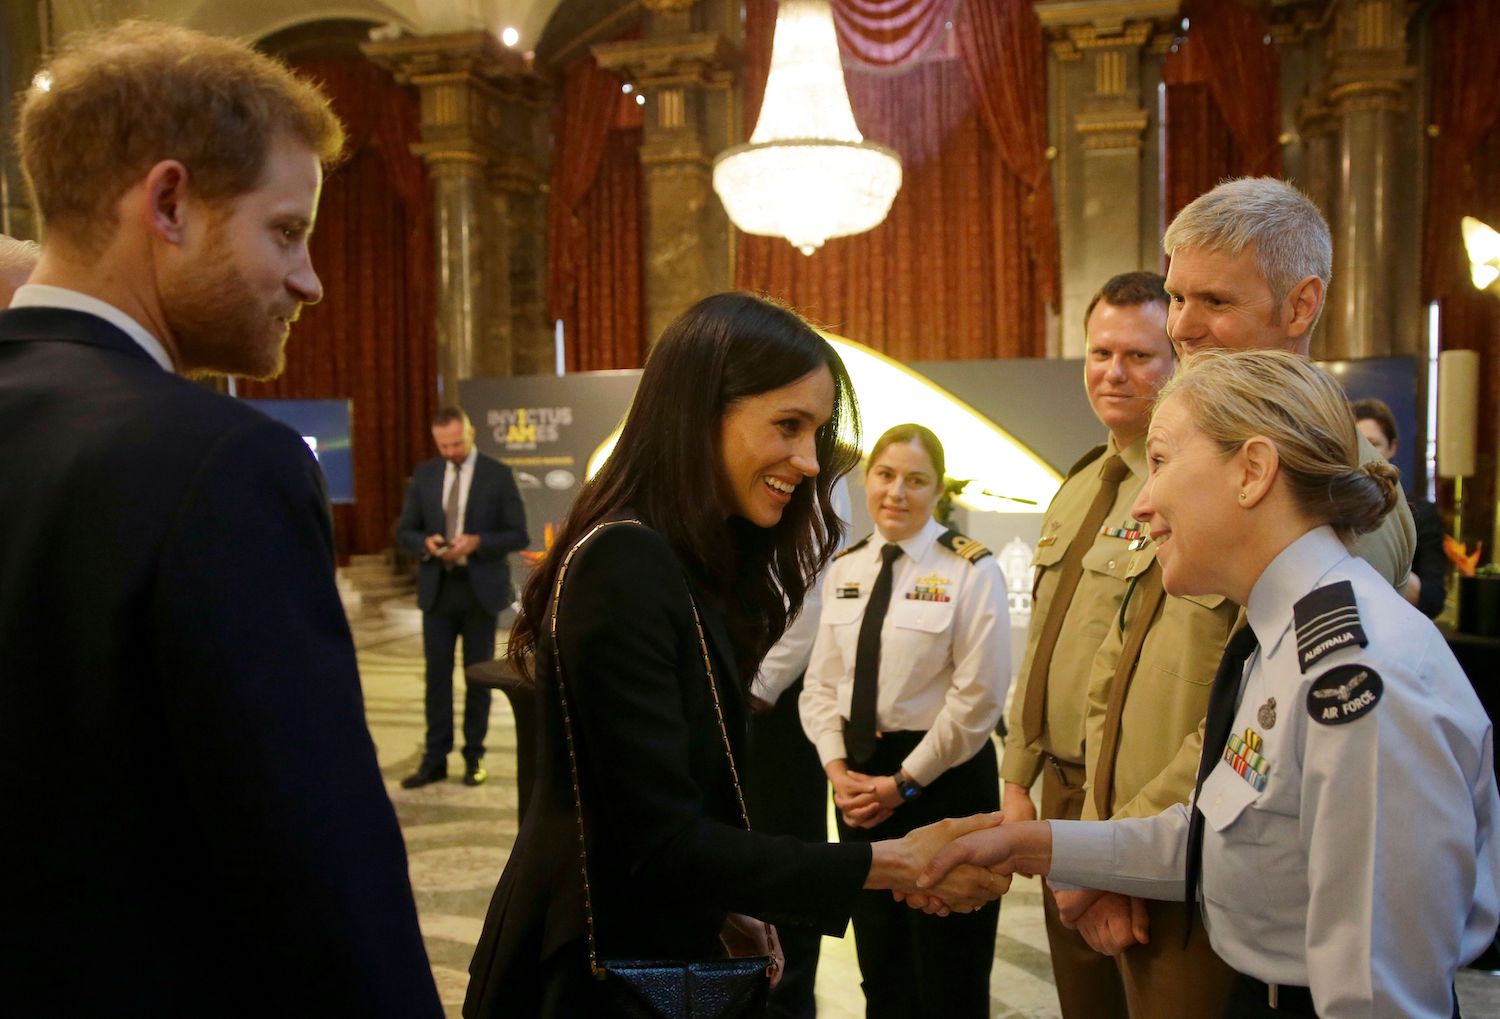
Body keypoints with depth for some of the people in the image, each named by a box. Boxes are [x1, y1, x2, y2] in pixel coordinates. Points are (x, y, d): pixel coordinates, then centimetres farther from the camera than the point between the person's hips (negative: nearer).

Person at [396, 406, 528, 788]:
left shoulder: (498, 474, -4)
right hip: (437, 588, 2)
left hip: (480, 589, -2)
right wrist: (425, 543, -14)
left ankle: (474, 756, 19)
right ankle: (435, 758, 13)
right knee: (437, 675, 5)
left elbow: (518, 535, -6)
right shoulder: (424, 474, 5)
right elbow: (405, 530, 8)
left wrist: (477, 543, -21)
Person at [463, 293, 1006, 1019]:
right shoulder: (623, 565, -23)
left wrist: (728, 911, -3)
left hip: (660, 946, 8)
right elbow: (663, 843, -25)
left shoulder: (697, 565, 5)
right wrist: (893, 863, -24)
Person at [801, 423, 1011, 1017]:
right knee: (880, 969, 17)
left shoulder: (970, 571, -10)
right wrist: (837, 767, -6)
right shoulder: (844, 570, 7)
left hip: (942, 780, -5)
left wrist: (904, 782, -11)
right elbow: (821, 682, 7)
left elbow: (978, 696, -13)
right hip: (859, 778, 5)